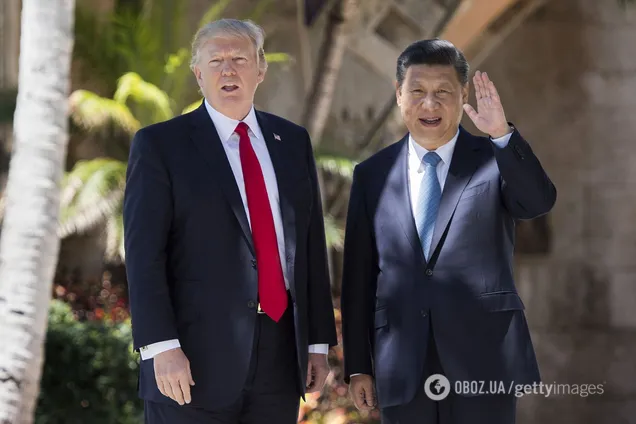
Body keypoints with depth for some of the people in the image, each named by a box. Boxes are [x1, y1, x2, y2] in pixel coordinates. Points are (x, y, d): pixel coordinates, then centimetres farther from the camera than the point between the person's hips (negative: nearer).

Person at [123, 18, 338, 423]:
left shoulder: (293, 141, 12)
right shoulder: (160, 145, -1)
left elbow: (311, 245, 12)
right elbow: (144, 254, -8)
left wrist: (319, 342, 8)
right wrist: (161, 347, -17)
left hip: (281, 359, 4)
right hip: (196, 359, -4)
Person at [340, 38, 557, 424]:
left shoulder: (496, 159, 3)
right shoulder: (372, 174, 8)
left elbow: (540, 202, -17)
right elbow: (358, 276, 8)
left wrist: (503, 135, -30)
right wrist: (357, 365, 6)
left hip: (484, 364, -2)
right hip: (402, 373, 2)